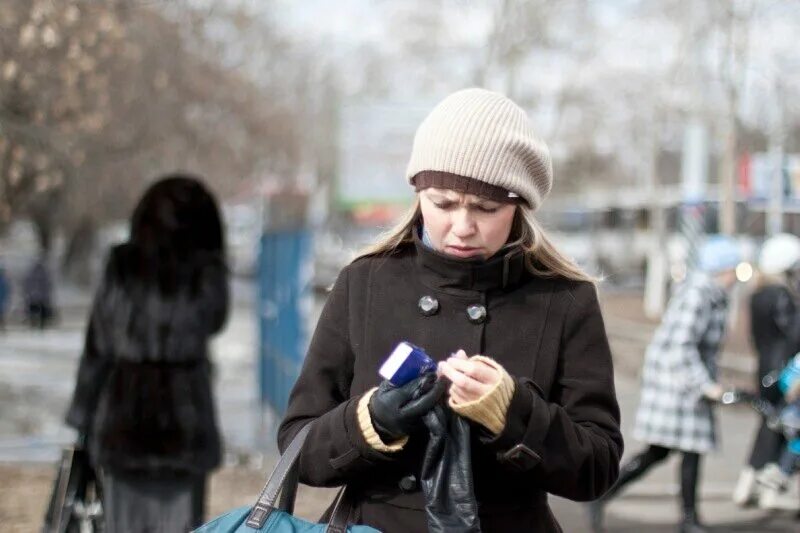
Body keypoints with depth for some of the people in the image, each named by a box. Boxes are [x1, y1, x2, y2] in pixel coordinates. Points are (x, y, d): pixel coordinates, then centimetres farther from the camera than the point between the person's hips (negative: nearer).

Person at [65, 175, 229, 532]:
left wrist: (83, 415, 6)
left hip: (123, 404, 1)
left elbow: (99, 343, -1)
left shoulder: (120, 266, -3)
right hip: (184, 410, -1)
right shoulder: (207, 270, -5)